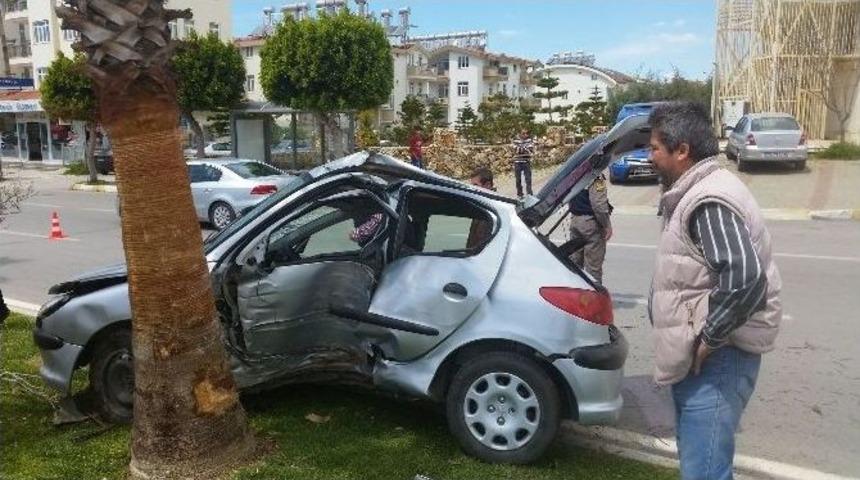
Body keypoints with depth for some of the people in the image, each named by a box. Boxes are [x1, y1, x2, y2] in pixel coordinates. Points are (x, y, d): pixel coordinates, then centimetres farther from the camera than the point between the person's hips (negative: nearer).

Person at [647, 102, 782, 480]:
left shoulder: (709, 201, -21)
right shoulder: (697, 192, 12)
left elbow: (744, 278, -33)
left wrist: (708, 340, -22)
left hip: (715, 358, -11)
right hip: (699, 355, 11)